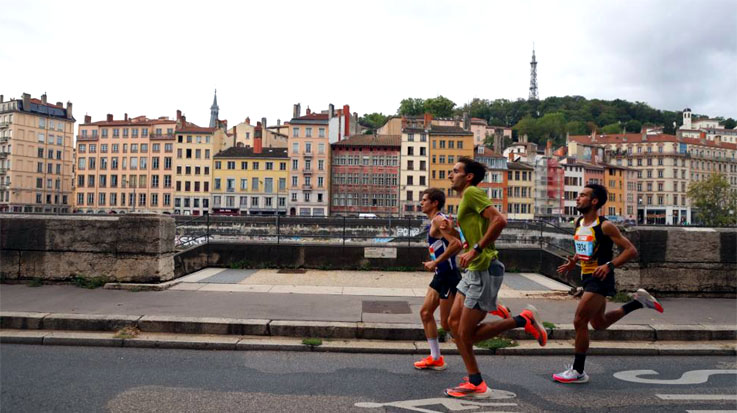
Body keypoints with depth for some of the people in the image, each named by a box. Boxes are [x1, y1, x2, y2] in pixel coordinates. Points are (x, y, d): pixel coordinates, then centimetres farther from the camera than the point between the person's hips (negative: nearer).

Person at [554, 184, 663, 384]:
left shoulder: (604, 226, -16)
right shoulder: (578, 223, 7)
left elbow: (631, 250, -16)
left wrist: (609, 265, -28)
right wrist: (573, 262, 7)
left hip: (600, 279, -9)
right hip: (587, 277, 9)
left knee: (579, 322, -8)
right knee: (599, 323, 21)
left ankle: (578, 371, 5)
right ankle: (638, 301, 32)